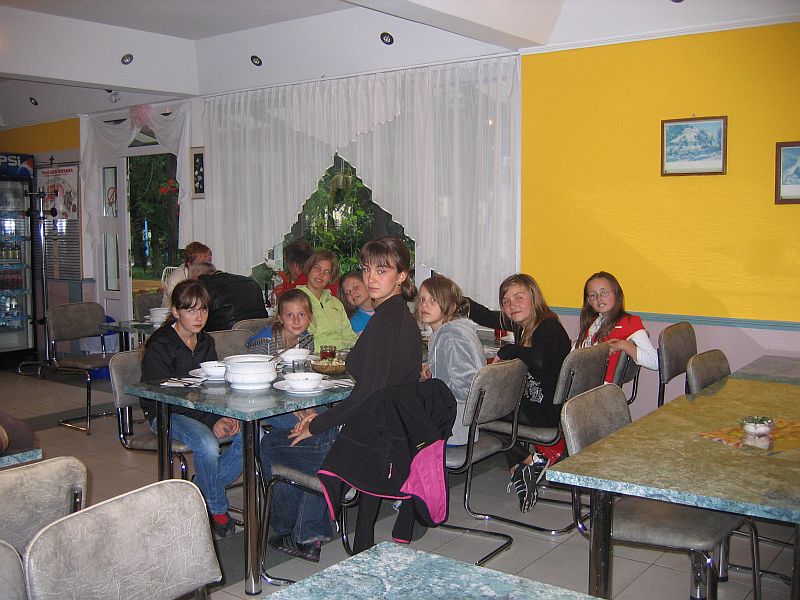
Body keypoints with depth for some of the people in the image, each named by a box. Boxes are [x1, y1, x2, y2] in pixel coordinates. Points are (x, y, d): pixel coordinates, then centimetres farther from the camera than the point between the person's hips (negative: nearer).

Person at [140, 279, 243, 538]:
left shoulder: (206, 342, 10)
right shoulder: (159, 346, -12)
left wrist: (225, 416, -11)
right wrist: (211, 421, -24)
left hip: (204, 410, 7)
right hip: (166, 414, -6)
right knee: (207, 443, -35)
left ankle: (199, 492, -3)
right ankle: (217, 510, -11)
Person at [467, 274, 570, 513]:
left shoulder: (549, 328, -21)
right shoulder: (522, 324, 5)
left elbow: (539, 360, -42)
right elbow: (485, 316, 12)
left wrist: (507, 350, -26)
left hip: (547, 412, -9)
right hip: (531, 402, 9)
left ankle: (530, 460, 5)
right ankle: (518, 469, 11)